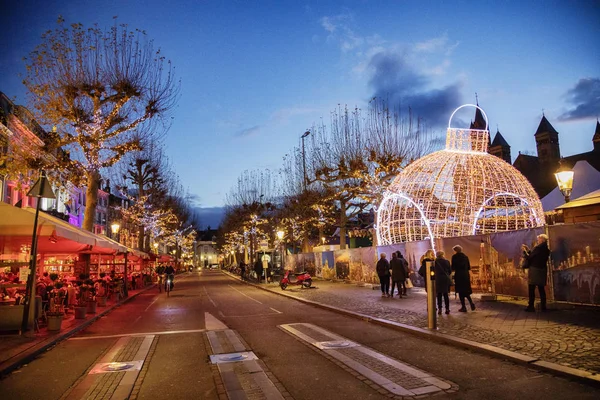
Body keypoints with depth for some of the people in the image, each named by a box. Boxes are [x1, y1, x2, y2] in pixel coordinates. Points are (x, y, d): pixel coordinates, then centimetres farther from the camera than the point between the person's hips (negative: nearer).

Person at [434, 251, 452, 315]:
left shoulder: (435, 262, -5)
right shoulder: (447, 261, 1)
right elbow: (450, 271, 7)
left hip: (438, 280, -2)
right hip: (446, 280, 2)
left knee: (439, 295, 3)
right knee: (446, 295, 8)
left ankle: (439, 309, 2)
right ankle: (447, 309, 9)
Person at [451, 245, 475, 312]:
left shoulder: (454, 257, -6)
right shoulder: (465, 256, 9)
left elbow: (453, 267, -8)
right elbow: (469, 267, 11)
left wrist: (453, 270, 14)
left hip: (459, 275, -5)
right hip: (466, 275, 5)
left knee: (461, 291, 2)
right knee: (466, 290, 17)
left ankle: (463, 307, 4)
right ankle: (471, 303, -1)